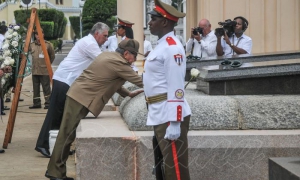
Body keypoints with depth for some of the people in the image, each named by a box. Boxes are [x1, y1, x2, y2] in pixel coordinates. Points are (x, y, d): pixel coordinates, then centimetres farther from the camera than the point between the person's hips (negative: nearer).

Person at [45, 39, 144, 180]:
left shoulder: (107, 55, 15)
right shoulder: (119, 63, -13)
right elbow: (139, 81, -4)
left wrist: (128, 94, 22)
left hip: (77, 94, 10)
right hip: (81, 98, -10)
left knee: (68, 135, 11)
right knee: (67, 135, -5)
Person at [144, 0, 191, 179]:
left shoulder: (172, 47, -15)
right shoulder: (162, 45, 15)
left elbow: (176, 87, -20)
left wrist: (174, 123, -23)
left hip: (170, 116, -10)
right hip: (160, 115, 10)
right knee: (166, 163, 17)